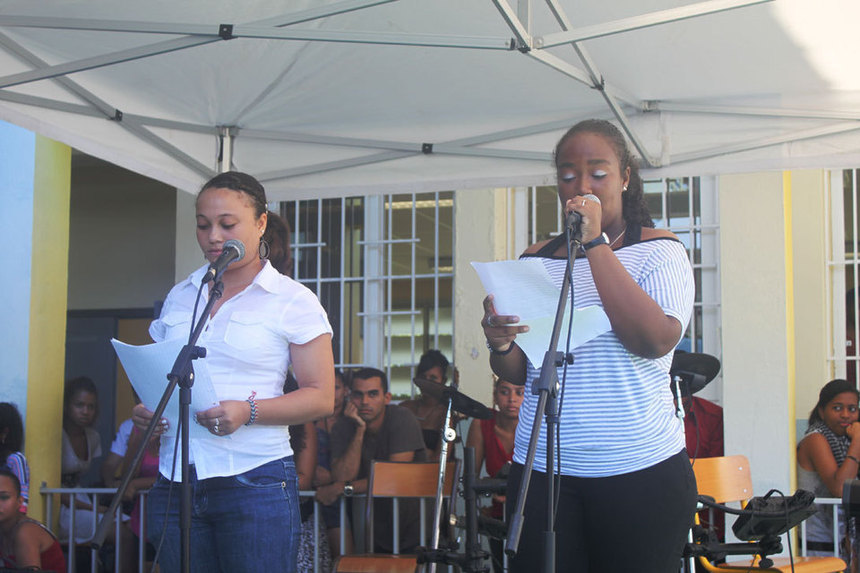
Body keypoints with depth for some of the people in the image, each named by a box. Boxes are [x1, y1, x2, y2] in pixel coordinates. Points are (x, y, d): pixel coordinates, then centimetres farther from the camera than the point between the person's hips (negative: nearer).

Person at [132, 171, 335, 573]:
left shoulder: (292, 301, 1)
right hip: (175, 483, 4)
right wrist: (145, 411, -1)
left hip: (256, 483, -4)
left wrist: (248, 412, -18)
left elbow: (321, 397, -4)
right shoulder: (179, 298, 16)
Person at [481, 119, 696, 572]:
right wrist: (501, 344, -10)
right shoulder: (536, 260, 12)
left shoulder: (659, 251, 2)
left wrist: (596, 244, -16)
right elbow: (517, 374, 14)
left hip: (640, 471, -3)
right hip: (541, 471, 3)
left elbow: (655, 340, -17)